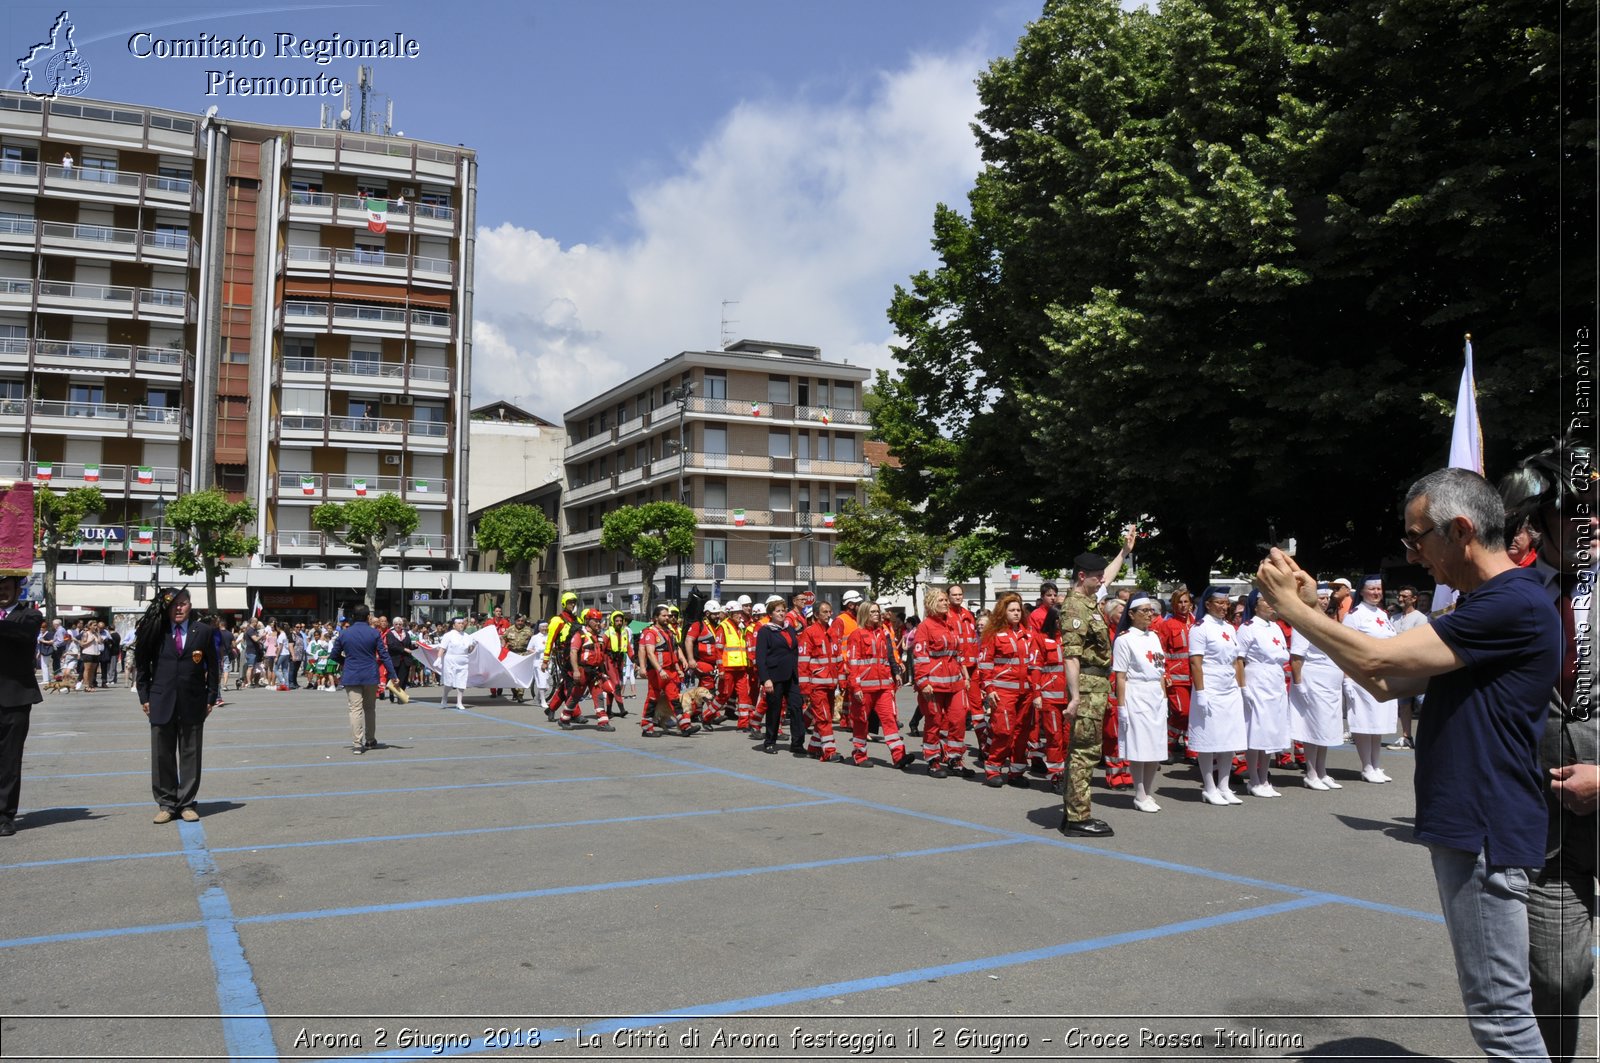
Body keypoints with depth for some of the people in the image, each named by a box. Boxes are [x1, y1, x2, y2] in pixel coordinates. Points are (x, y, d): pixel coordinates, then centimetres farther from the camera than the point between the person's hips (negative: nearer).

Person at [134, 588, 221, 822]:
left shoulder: (202, 631, 1)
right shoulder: (156, 631, 1)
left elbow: (213, 667, 4)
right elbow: (143, 665, 6)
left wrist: (211, 698, 0)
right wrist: (145, 697, 1)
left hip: (193, 703, 0)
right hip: (161, 703, 0)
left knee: (190, 755, 5)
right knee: (162, 755, 6)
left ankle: (187, 803, 15)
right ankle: (166, 804, 17)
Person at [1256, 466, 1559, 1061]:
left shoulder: (1515, 605, -19)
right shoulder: (1478, 608, 15)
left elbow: (1379, 661, -24)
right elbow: (1387, 683, 12)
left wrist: (1291, 606, -12)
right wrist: (1315, 608, 5)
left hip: (1487, 833, -10)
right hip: (1460, 827, 10)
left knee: (1500, 1012, -1)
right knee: (1492, 1003, 20)